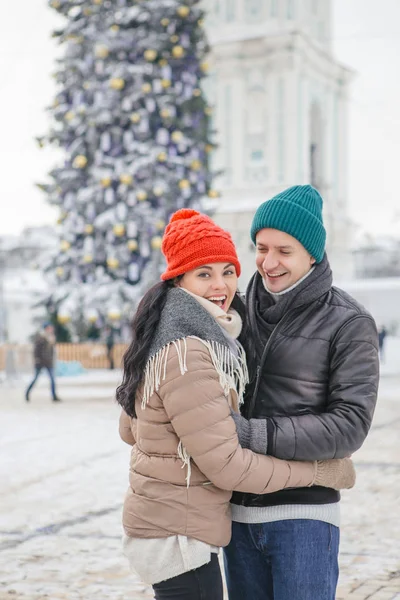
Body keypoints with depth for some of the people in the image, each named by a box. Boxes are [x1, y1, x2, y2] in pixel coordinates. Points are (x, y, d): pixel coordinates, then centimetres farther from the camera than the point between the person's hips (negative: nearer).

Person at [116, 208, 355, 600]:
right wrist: (319, 471, -12)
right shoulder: (187, 356, -23)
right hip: (177, 534, -10)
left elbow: (130, 430, 17)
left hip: (158, 519, 10)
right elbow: (227, 465, -21)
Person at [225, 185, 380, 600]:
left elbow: (350, 425, -14)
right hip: (238, 510, 4)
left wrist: (253, 434, -21)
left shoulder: (348, 324, -7)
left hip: (303, 514, -4)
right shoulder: (241, 311, 6)